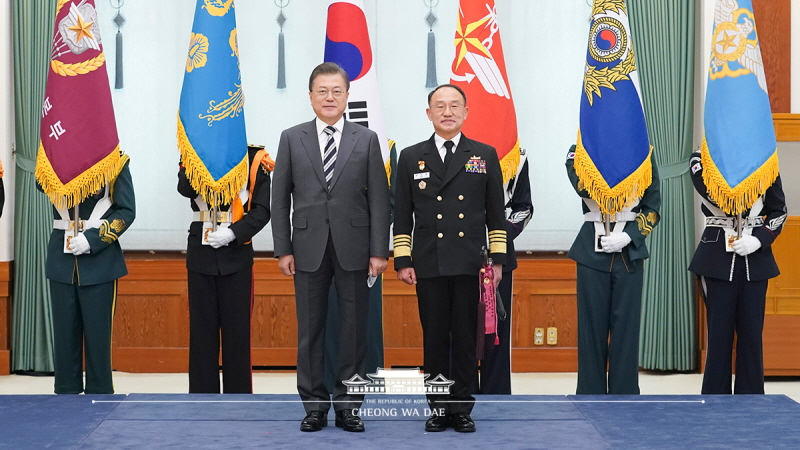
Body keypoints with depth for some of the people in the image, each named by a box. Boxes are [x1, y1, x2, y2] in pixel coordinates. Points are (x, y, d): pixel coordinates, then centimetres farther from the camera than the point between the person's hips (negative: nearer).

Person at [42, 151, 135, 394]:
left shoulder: (115, 159, -1)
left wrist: (92, 239, -16)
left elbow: (127, 211, -6)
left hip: (99, 258, -3)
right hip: (62, 257, 3)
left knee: (98, 333, 2)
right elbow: (42, 183, -8)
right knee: (65, 331, 7)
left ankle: (100, 394, 11)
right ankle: (66, 392, 15)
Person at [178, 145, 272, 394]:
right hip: (201, 252, 2)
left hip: (236, 254, -1)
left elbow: (262, 210, -4)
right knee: (202, 330, 5)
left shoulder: (254, 158, 0)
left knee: (237, 331, 2)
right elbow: (185, 189, -14)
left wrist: (233, 233, -17)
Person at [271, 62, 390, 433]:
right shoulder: (292, 139, 6)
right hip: (309, 249, 1)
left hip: (354, 248, 0)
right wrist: (282, 249, -1)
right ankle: (315, 405, 13)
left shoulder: (366, 140, 5)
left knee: (353, 329, 3)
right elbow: (280, 199, 5)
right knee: (310, 329, 4)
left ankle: (348, 405, 12)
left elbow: (379, 200, 2)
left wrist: (379, 251, -5)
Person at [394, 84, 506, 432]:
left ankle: (462, 408, 10)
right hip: (429, 266, 1)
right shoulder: (411, 158, 9)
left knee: (466, 338, 2)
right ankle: (438, 408, 11)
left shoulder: (485, 156, 9)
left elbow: (496, 214, 8)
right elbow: (402, 216, 8)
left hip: (470, 266, 0)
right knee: (434, 338, 4)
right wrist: (402, 261, 1)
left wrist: (497, 259, 2)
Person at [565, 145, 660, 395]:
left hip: (629, 252, 0)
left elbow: (652, 208, 2)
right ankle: (591, 396, 11)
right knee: (592, 326, 3)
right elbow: (584, 186, -17)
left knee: (626, 327, 1)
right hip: (592, 251, 0)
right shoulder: (579, 151, 4)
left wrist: (627, 237, -12)